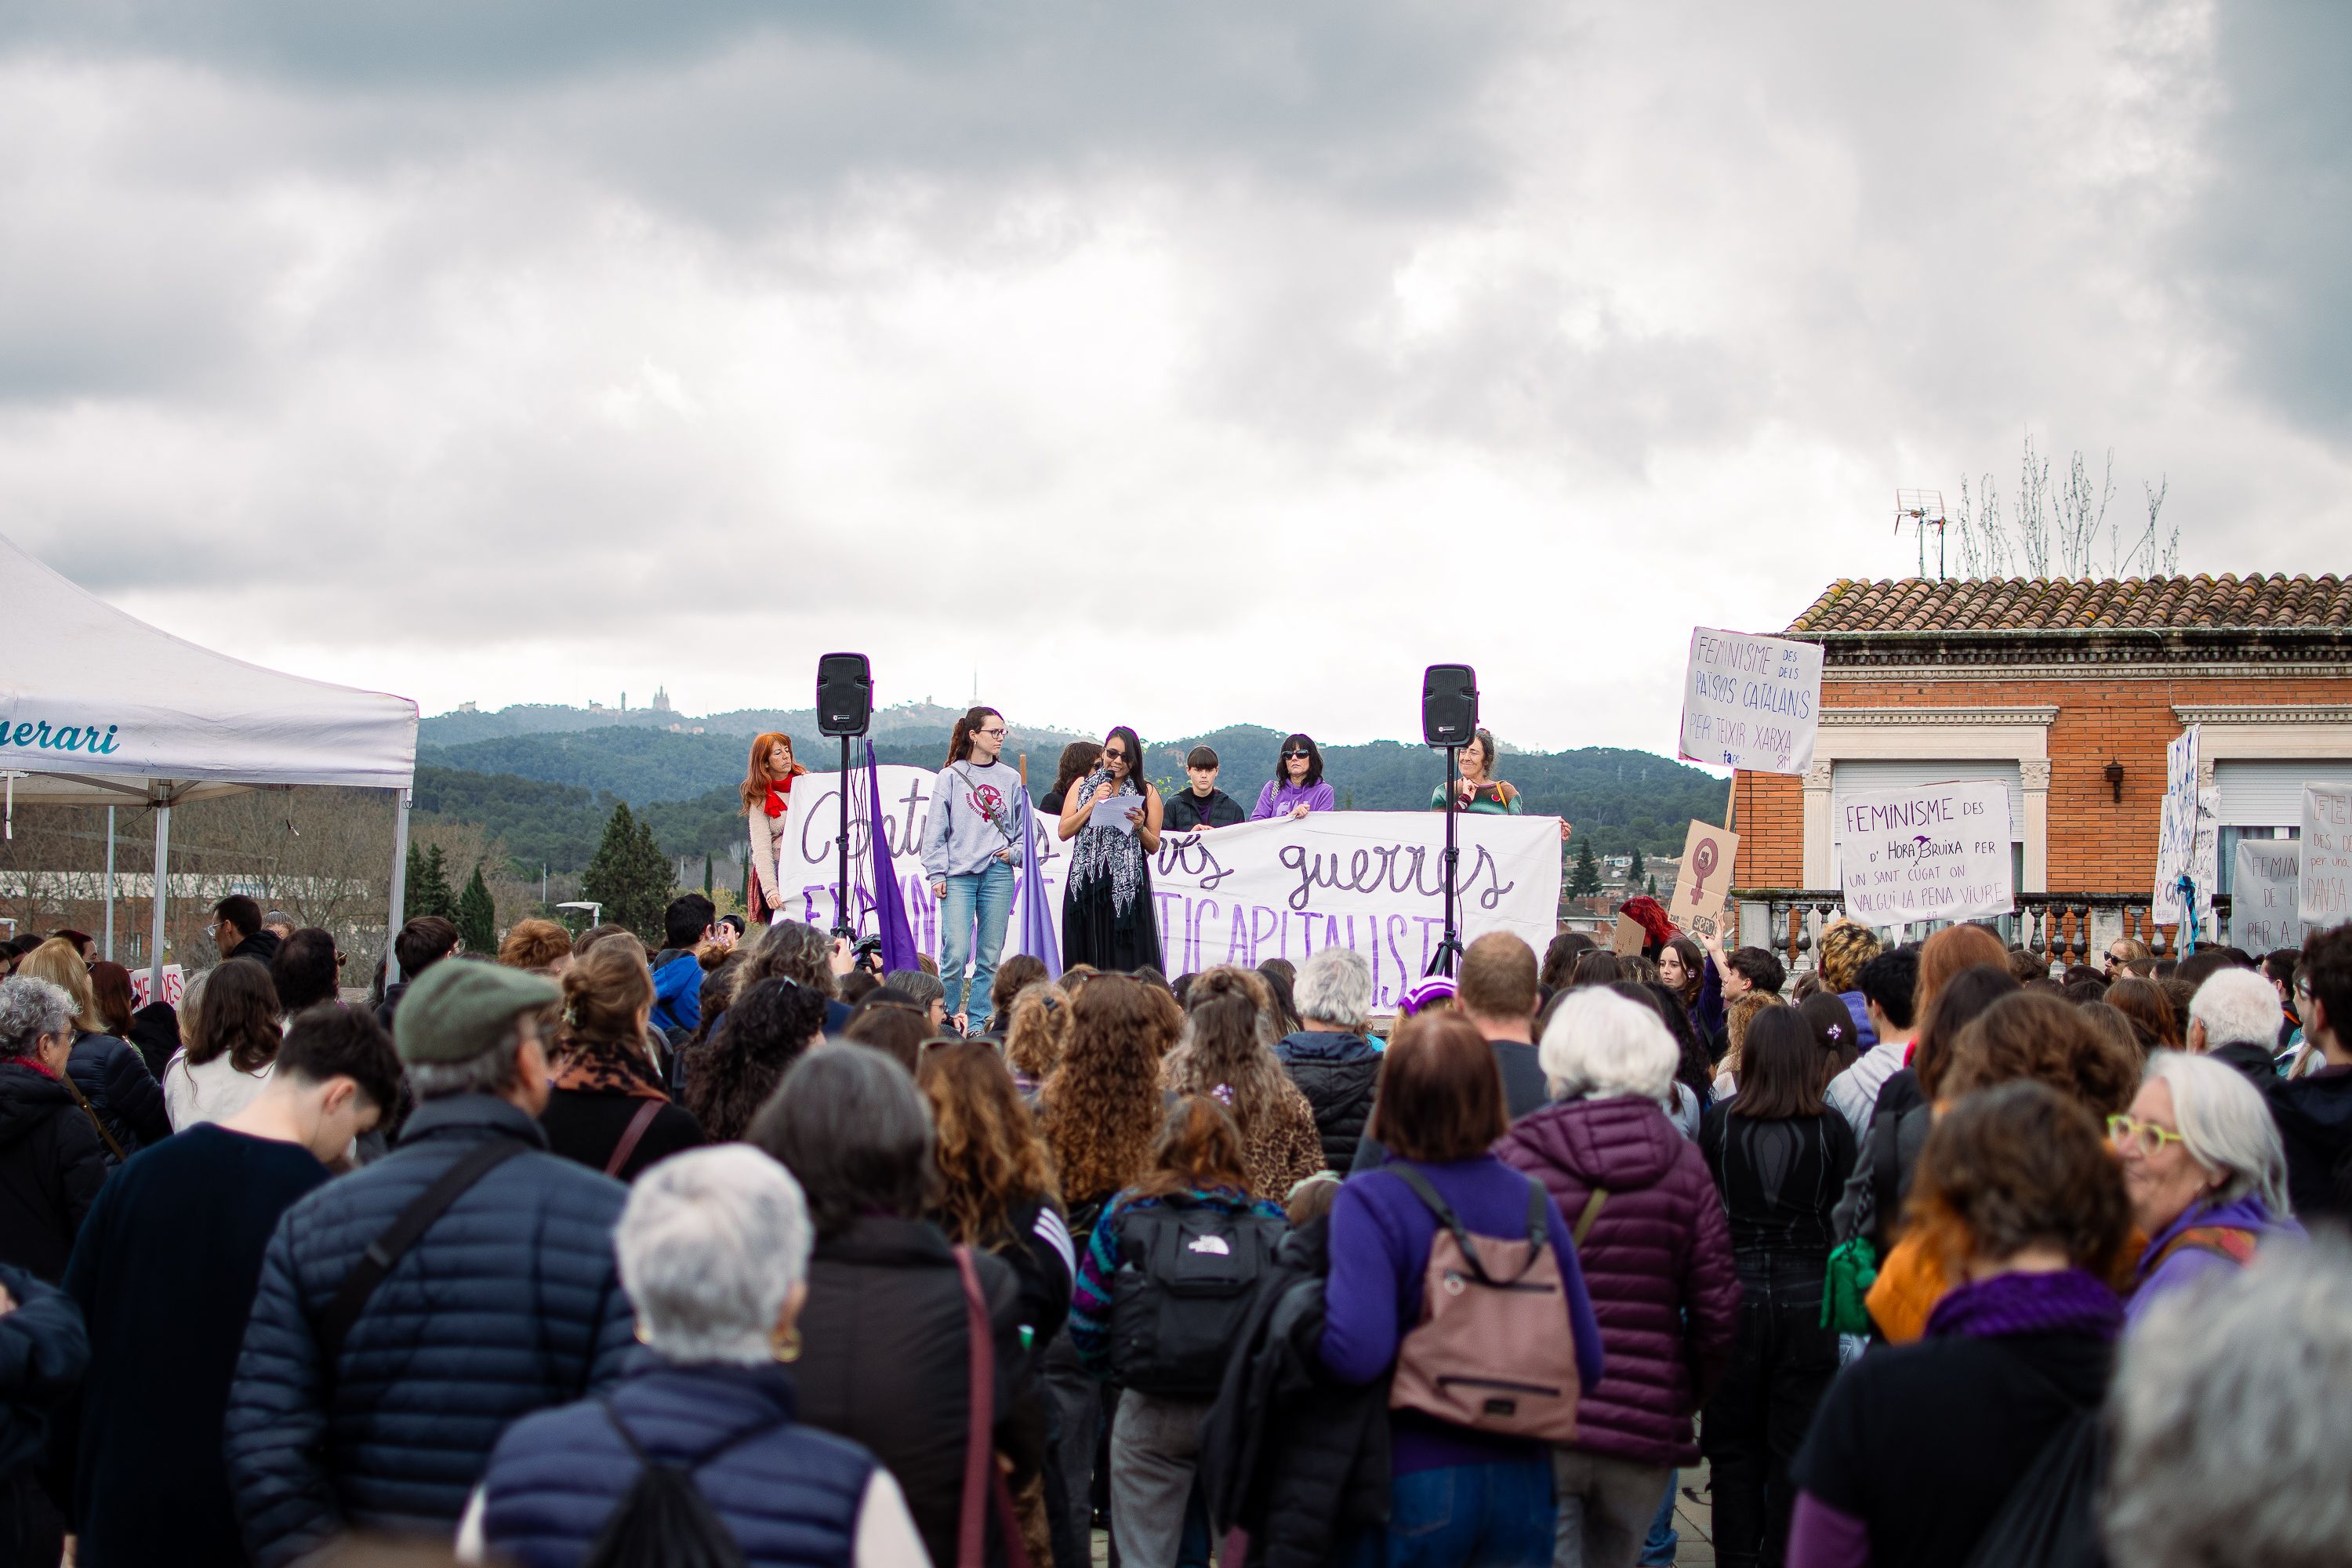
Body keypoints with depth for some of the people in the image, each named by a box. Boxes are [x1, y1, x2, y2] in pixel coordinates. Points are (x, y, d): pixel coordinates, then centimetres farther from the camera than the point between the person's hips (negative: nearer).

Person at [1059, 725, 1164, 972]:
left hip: (1128, 885, -2)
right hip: (1085, 883, 2)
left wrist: (1139, 827, -9)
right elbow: (1064, 832, 4)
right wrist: (1093, 802, -4)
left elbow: (1154, 847, 10)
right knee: (1087, 955, 0)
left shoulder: (1147, 792, 9)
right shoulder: (1083, 785, 14)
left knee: (1126, 960, -7)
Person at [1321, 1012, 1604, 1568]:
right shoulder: (1533, 1200, 0)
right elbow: (1588, 1364, 0)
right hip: (1522, 1481, 4)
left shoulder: (1370, 1203, -13)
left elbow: (1355, 1354, -26)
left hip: (1414, 1482, -3)